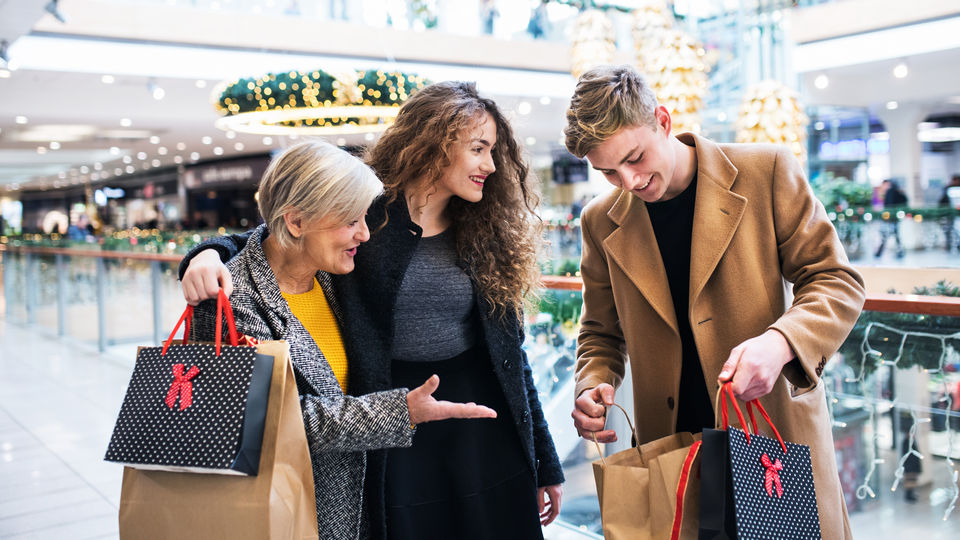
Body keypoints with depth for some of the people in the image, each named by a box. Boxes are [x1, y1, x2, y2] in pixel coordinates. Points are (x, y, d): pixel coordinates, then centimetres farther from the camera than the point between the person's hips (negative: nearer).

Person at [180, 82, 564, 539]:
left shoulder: (485, 235, 5)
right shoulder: (364, 212, -6)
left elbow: (510, 353, 8)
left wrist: (545, 465, 11)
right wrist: (212, 253, -25)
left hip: (483, 437, 4)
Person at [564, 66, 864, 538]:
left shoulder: (766, 171, -6)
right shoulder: (601, 222, 2)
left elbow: (838, 281, -5)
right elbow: (601, 333, 13)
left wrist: (779, 343, -24)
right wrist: (595, 386, -9)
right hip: (670, 447, 2)